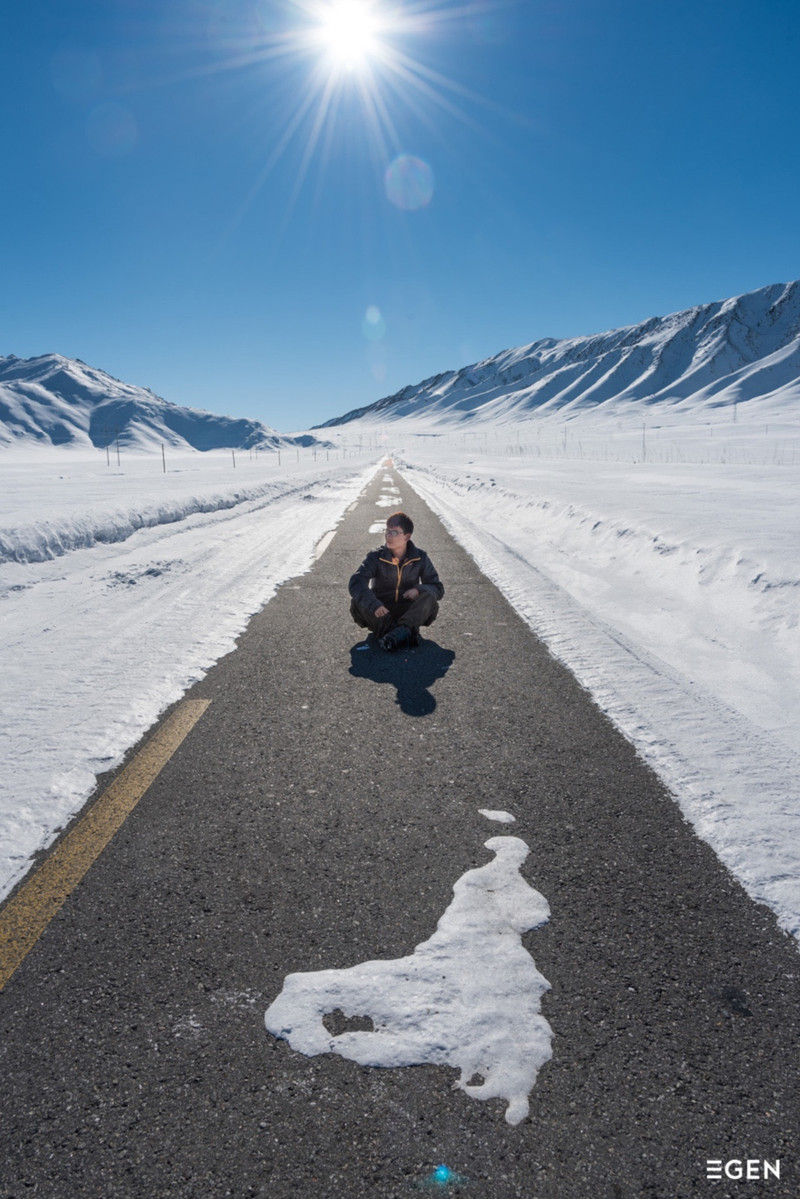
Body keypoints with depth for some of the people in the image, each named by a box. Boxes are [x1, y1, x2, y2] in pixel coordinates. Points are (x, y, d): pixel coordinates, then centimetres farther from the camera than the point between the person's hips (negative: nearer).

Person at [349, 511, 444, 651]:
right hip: (381, 613, 0)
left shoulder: (420, 558, -1)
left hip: (410, 612, 0)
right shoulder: (375, 557, -6)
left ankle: (404, 629, -49)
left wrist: (419, 589, -24)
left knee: (429, 598, -27)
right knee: (357, 602, -29)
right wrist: (373, 605, -40)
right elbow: (355, 583, -21)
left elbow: (438, 588, -1)